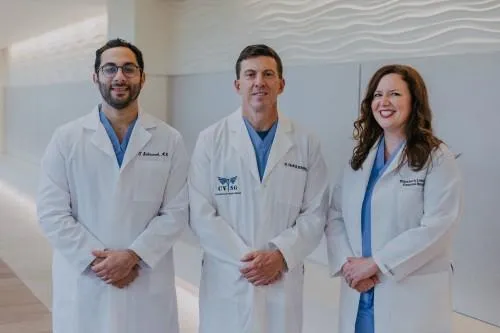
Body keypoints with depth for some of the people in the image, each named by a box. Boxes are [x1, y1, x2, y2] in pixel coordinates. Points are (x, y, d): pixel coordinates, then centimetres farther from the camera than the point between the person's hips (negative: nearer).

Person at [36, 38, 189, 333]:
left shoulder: (170, 140, 2)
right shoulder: (66, 138, 1)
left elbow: (176, 212, -2)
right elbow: (52, 213, -3)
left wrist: (133, 256, -14)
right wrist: (98, 259, -12)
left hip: (148, 286, 0)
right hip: (83, 283, 0)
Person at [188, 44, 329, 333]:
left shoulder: (307, 144, 3)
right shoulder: (211, 140, -1)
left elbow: (315, 214, 0)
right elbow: (201, 214, -6)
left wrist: (279, 255, -13)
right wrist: (246, 258, -13)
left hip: (283, 282, 1)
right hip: (227, 282, -1)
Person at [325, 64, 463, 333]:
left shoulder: (437, 158, -6)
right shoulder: (361, 156, 11)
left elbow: (436, 227, -16)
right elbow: (335, 215, 6)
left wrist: (374, 264, -17)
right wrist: (346, 263, -11)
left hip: (411, 297, -4)